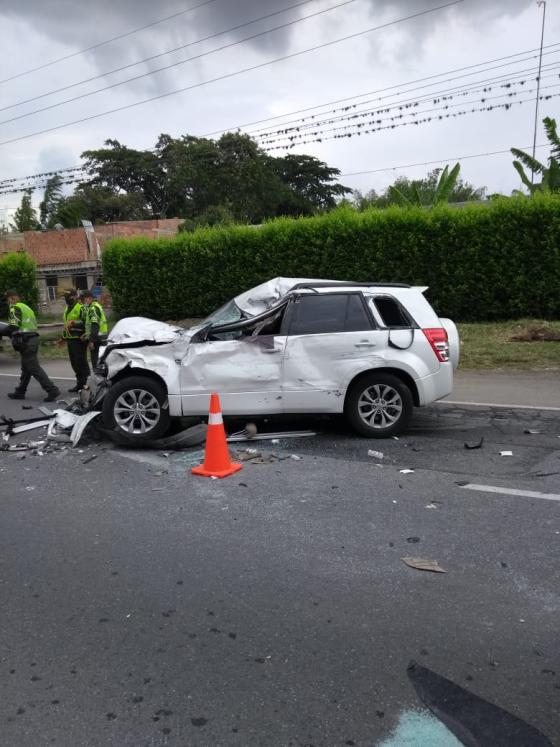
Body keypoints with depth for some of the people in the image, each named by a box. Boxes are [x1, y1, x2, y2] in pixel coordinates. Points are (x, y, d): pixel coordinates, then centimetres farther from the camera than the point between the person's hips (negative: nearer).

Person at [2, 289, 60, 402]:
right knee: (26, 368, 16)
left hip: (25, 341, -10)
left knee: (34, 368, -10)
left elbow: (13, 326, -17)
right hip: (33, 339, 10)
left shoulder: (15, 308, -7)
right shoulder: (26, 307, 22)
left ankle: (52, 390, -16)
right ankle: (20, 392, 26)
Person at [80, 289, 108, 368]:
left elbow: (94, 326, -22)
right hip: (99, 338, 11)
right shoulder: (92, 308, 20)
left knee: (95, 360, -10)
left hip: (97, 339, -11)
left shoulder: (93, 308, -13)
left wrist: (91, 340, -24)